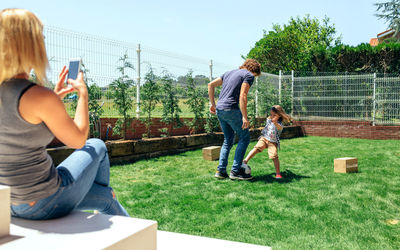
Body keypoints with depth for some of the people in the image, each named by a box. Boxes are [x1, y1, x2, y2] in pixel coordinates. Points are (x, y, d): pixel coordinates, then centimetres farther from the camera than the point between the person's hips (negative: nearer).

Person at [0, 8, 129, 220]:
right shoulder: (40, 97, -27)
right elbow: (78, 140, -12)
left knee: (107, 198, 26)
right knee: (96, 147, 21)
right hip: (46, 205, -7)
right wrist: (83, 93, 1)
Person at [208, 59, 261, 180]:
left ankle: (221, 170, 12)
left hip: (219, 110, 8)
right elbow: (242, 96, -14)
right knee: (245, 137, 4)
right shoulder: (249, 75, 0)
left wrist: (212, 104, 22)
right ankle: (235, 171, 2)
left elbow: (211, 84, 20)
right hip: (231, 109, -8)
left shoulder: (230, 72, 23)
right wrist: (244, 117, -16)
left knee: (228, 140, 17)